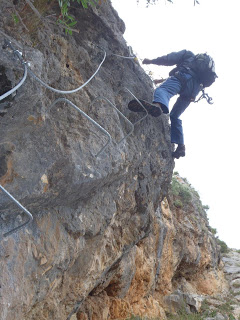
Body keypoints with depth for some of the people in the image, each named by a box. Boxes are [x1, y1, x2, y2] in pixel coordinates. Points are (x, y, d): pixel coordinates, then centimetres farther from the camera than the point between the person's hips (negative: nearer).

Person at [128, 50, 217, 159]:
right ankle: (181, 146, 8)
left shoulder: (188, 54, 27)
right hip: (194, 91, 6)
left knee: (162, 89, -31)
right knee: (175, 116, 16)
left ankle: (157, 105, -70)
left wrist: (152, 61, 23)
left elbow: (169, 59, 15)